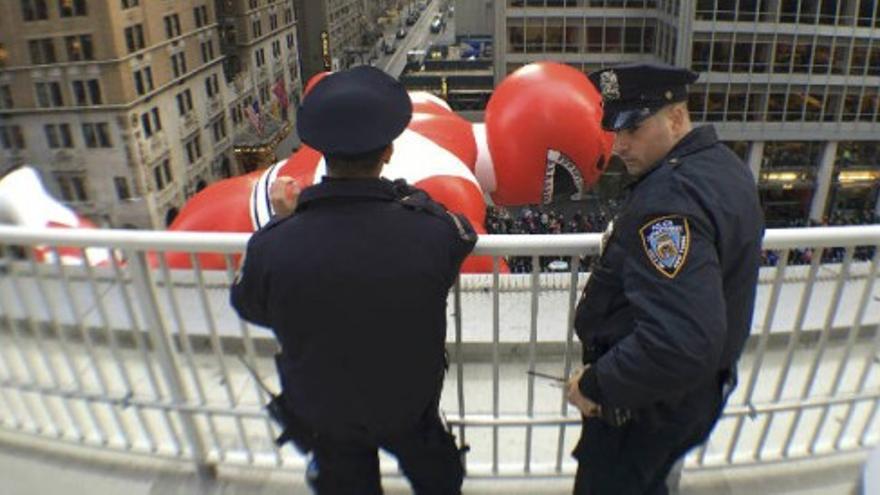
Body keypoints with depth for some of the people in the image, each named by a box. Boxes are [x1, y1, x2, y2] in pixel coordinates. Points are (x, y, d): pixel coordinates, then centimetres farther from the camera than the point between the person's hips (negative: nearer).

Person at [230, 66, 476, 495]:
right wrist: (409, 197, 1)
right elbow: (464, 234, -9)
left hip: (323, 414, 1)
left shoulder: (272, 246, -33)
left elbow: (251, 309, -10)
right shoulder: (431, 233, -35)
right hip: (411, 403, 0)